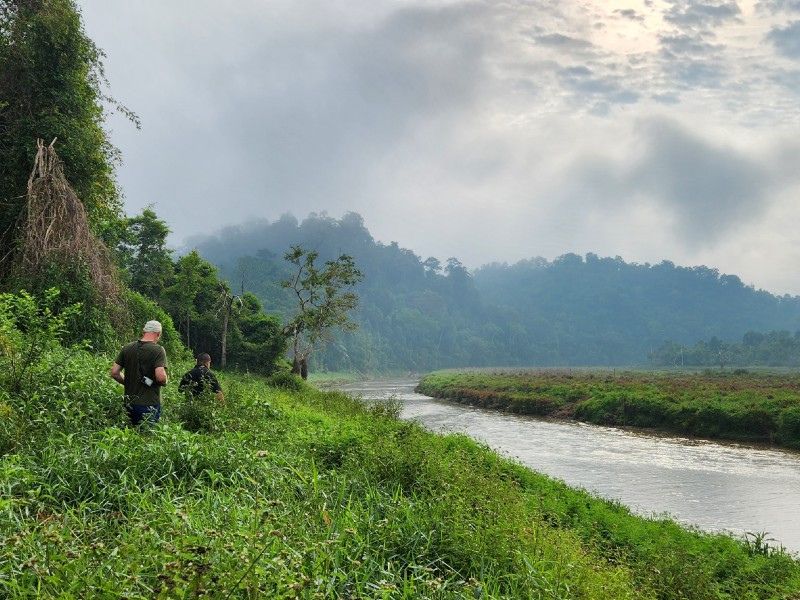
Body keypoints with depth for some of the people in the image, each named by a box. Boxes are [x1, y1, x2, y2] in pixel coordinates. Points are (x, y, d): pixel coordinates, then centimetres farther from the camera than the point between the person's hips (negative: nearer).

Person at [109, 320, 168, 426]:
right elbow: (160, 377, -21)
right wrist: (164, 382, 0)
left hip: (129, 403, 5)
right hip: (150, 404, -5)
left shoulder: (127, 348, 5)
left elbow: (114, 373, 5)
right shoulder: (158, 350, -11)